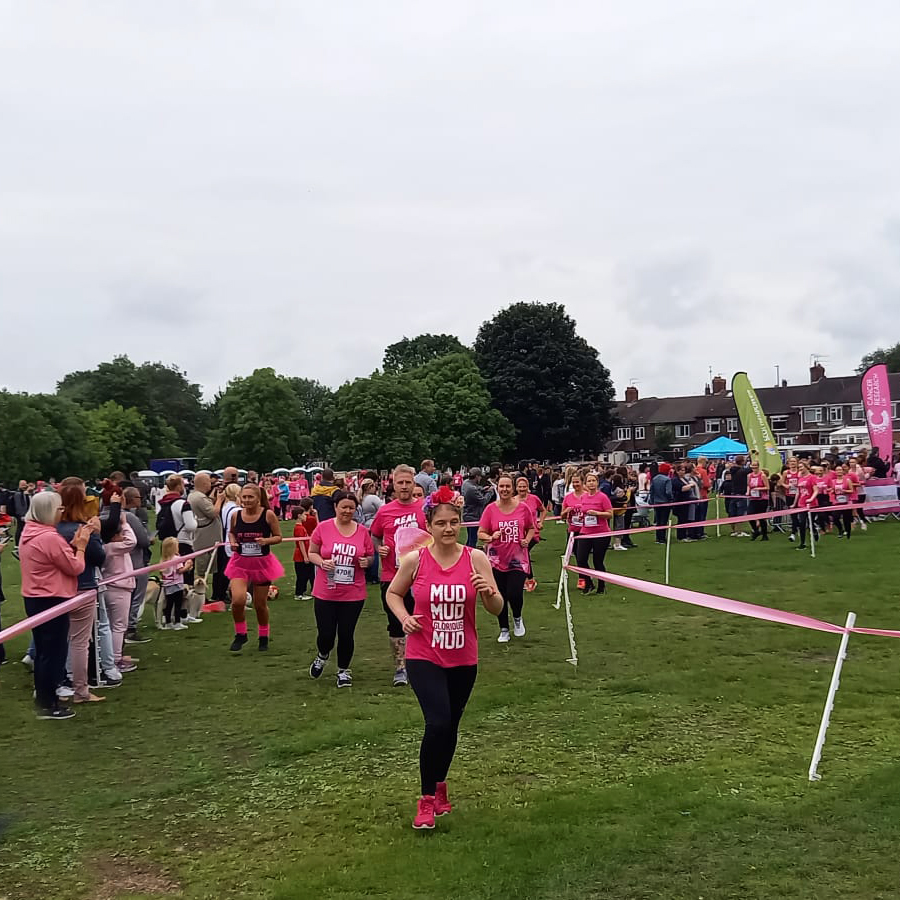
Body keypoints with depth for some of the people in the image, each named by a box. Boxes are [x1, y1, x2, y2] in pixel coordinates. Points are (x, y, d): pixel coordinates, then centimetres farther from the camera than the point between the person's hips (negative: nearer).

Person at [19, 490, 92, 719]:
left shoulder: (28, 533, 8)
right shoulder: (50, 537, -22)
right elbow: (76, 567, -16)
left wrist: (73, 544, 4)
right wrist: (80, 545, -3)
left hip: (34, 598, 10)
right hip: (51, 600, -10)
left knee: (43, 650, 19)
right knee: (54, 651, 0)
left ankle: (42, 697, 29)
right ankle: (48, 704, 7)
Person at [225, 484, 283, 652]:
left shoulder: (268, 514, -10)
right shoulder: (236, 515, -3)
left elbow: (278, 537, -2)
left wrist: (267, 540, -22)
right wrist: (232, 542, -5)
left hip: (262, 563, -1)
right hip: (240, 562, 1)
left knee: (260, 604, 11)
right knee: (238, 600, -18)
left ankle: (264, 637, 35)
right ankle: (240, 634, 8)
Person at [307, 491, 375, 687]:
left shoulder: (362, 531, 1)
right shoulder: (323, 528, -5)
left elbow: (370, 557, 12)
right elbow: (312, 553, 4)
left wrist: (366, 561, -10)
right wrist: (322, 562, -15)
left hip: (353, 594, 1)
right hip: (325, 592, -1)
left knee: (346, 635, 3)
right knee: (326, 634, 2)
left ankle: (343, 671, 27)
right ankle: (322, 656, 38)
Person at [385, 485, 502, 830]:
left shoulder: (476, 558, -8)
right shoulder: (415, 560, -8)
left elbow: (497, 609, -5)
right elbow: (393, 594, 10)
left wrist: (488, 592, -27)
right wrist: (404, 618, -9)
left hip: (463, 659, 2)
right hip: (423, 657, -2)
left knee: (451, 726, 15)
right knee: (438, 722, -16)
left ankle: (439, 784, 41)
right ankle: (427, 799, 3)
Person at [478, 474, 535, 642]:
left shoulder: (523, 508, -1)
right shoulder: (490, 509, -4)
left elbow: (531, 528, 14)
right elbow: (480, 533, -2)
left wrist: (527, 540, -4)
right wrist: (491, 537, -21)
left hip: (518, 559, -1)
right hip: (497, 560, 1)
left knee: (515, 594, -12)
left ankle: (517, 618, 22)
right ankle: (504, 630, 27)